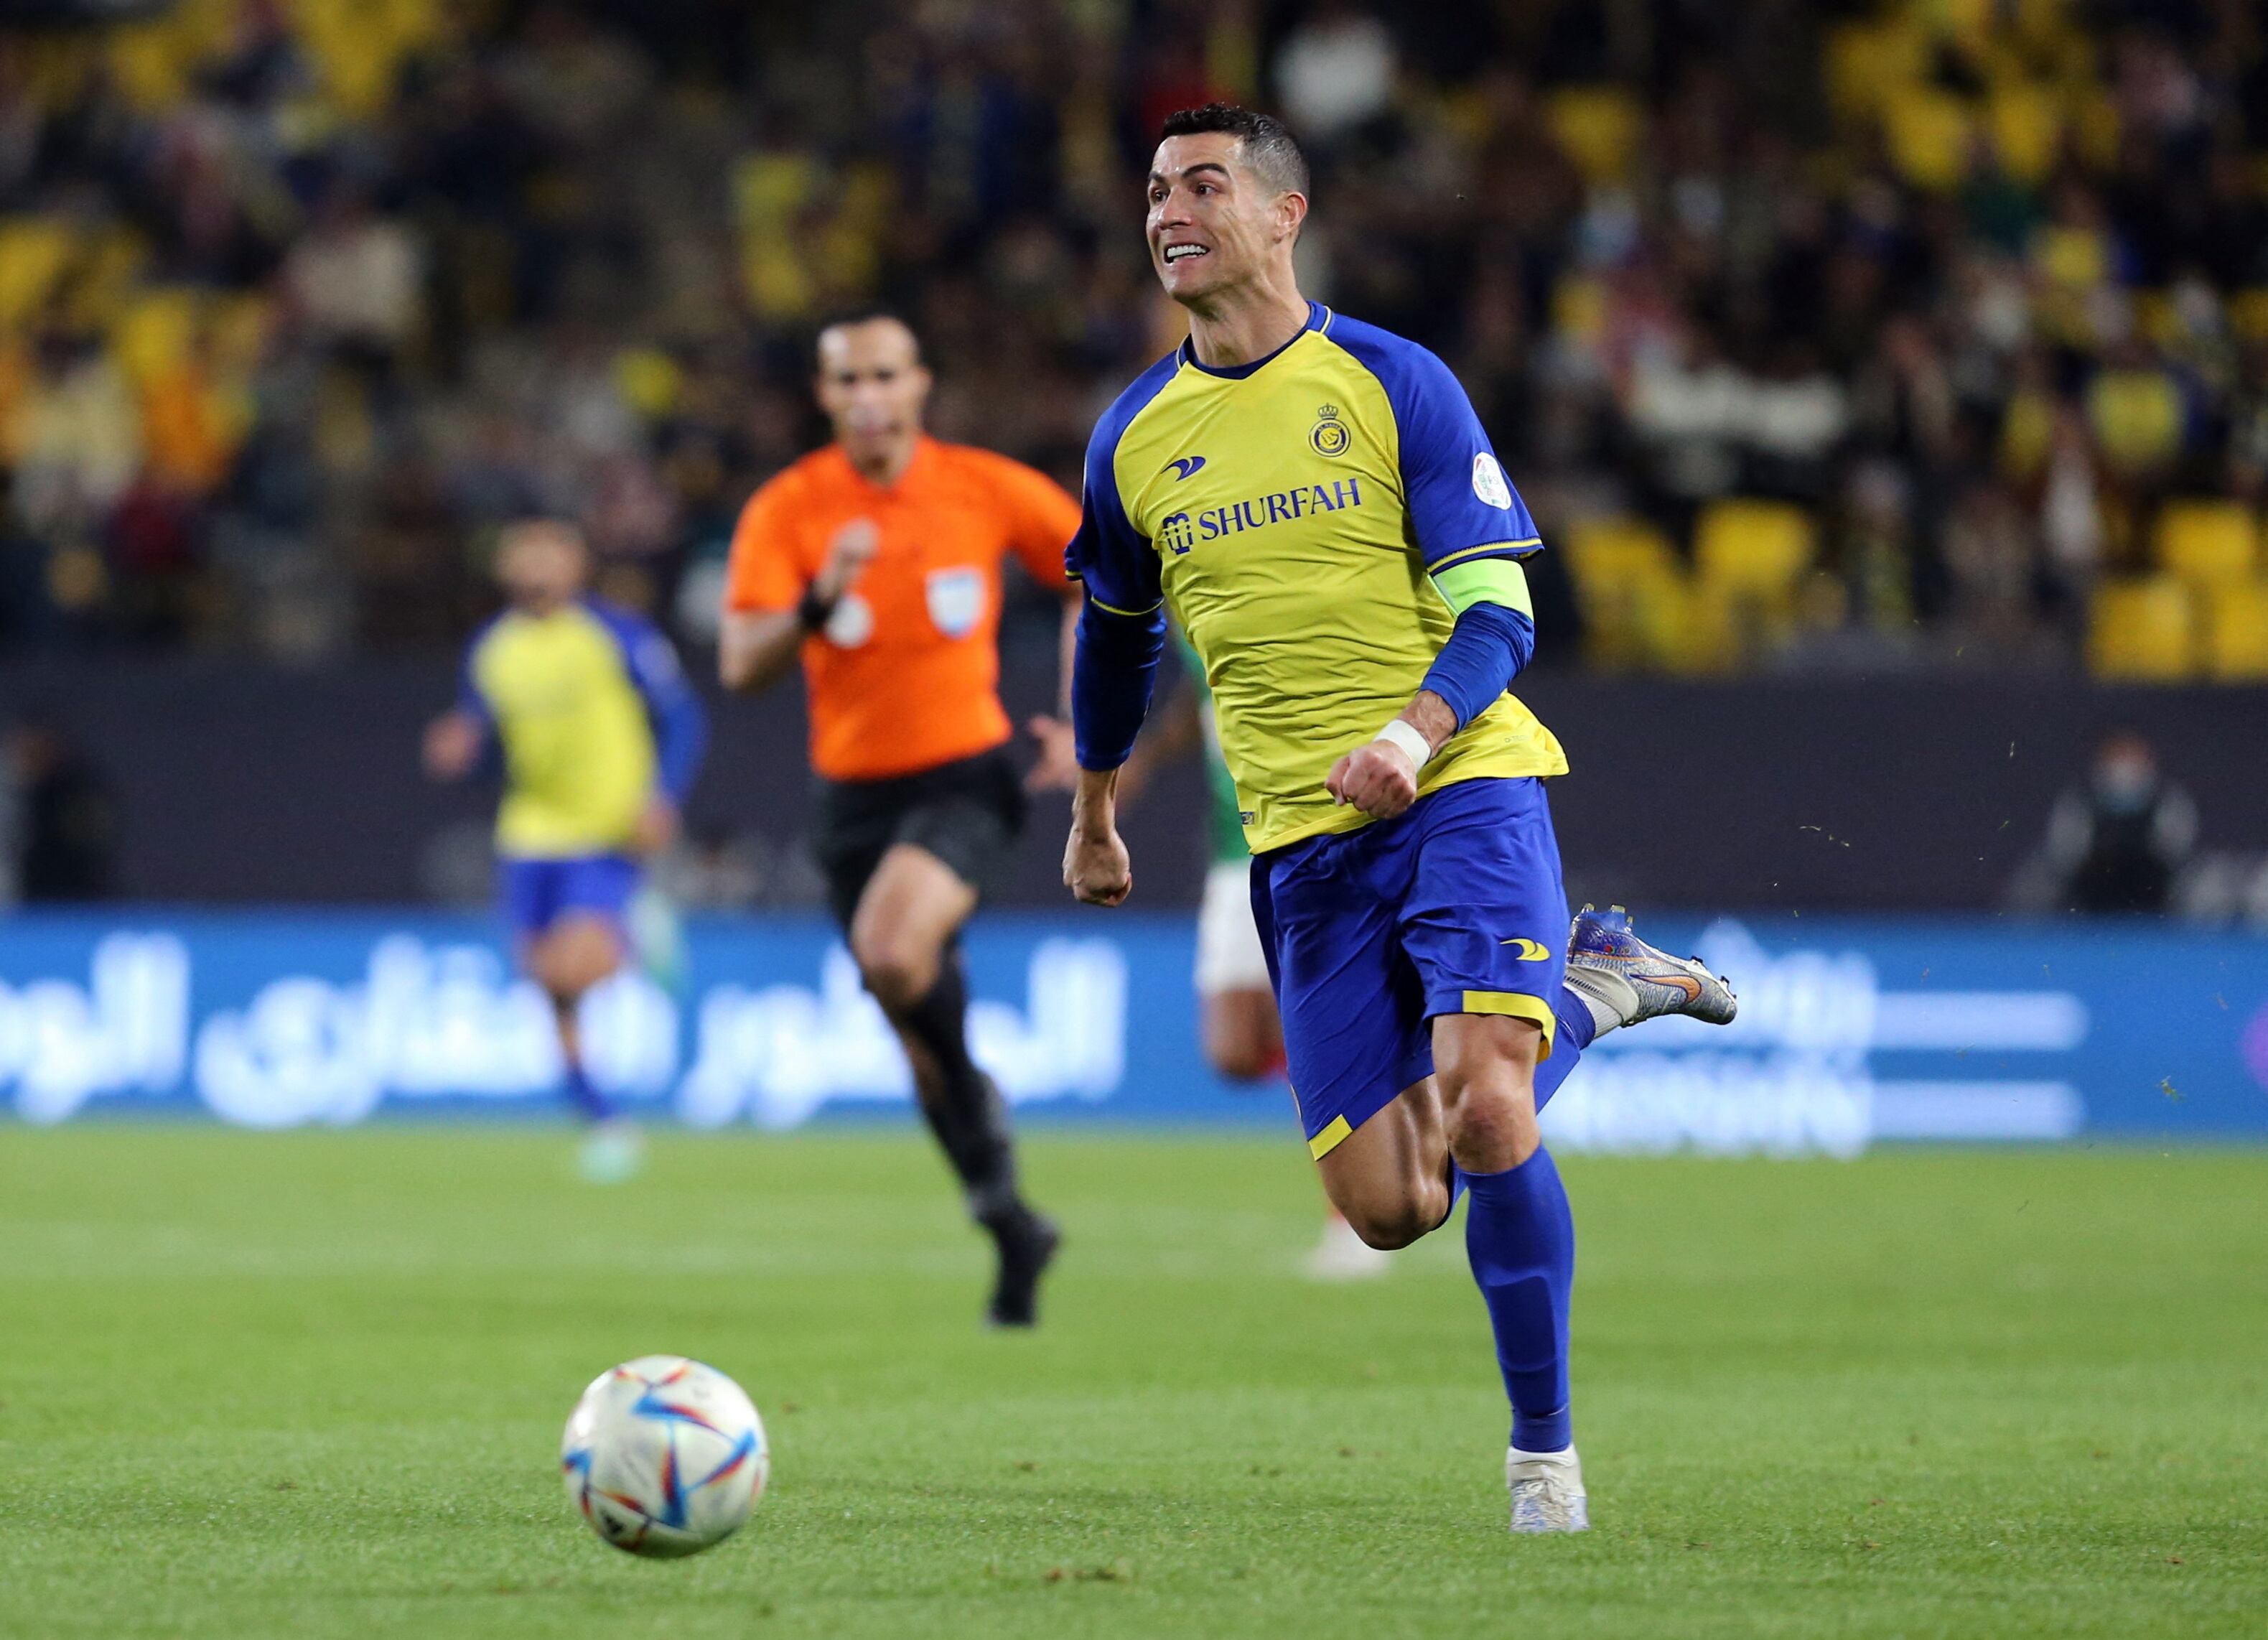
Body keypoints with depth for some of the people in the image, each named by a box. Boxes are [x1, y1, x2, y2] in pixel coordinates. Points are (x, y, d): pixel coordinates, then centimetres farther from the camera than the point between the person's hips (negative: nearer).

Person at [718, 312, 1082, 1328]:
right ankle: (1011, 1230, 24)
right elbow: (741, 665, -15)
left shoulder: (988, 491, -6)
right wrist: (818, 603, -34)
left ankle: (978, 1105, -5)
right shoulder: (787, 511, -6)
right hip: (855, 792, 3)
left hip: (967, 777, -3)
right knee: (917, 1029, 8)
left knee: (892, 952, -31)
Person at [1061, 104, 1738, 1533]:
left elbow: (1497, 611, -7)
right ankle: (1586, 990, 25)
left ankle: (1545, 1449, -8)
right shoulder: (1135, 437, 9)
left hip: (1461, 788, -4)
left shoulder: (1394, 383, -3)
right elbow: (1117, 632, 27)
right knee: (1388, 1210, -3)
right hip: (1305, 843, 4)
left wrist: (1414, 734, -25)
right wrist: (1094, 816, 34)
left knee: (1483, 1116, -24)